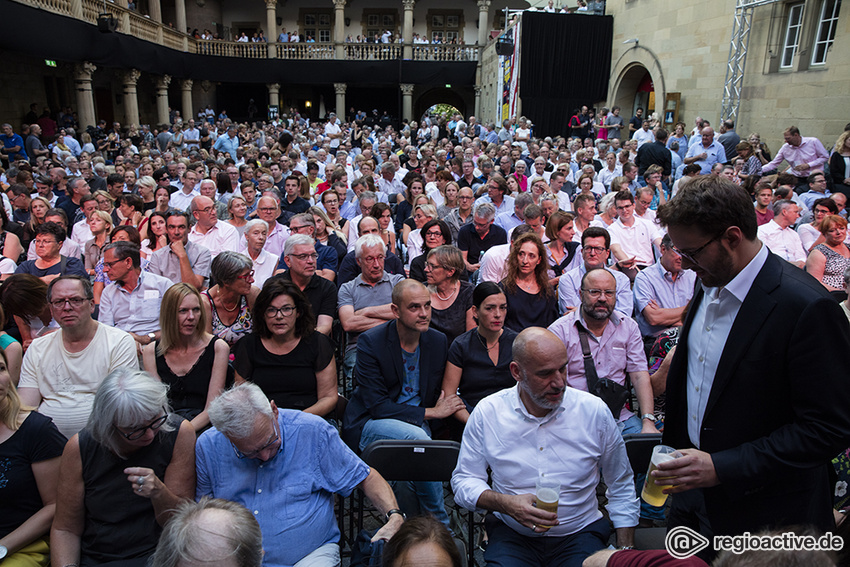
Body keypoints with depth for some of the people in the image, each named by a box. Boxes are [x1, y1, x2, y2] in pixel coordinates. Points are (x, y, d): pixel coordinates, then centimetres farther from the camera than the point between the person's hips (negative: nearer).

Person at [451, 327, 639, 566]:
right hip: (511, 535, 0)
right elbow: (463, 480, -1)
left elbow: (621, 487, 7)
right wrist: (506, 503, -19)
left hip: (580, 534, 1)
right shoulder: (487, 413, -7)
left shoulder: (595, 411, -5)